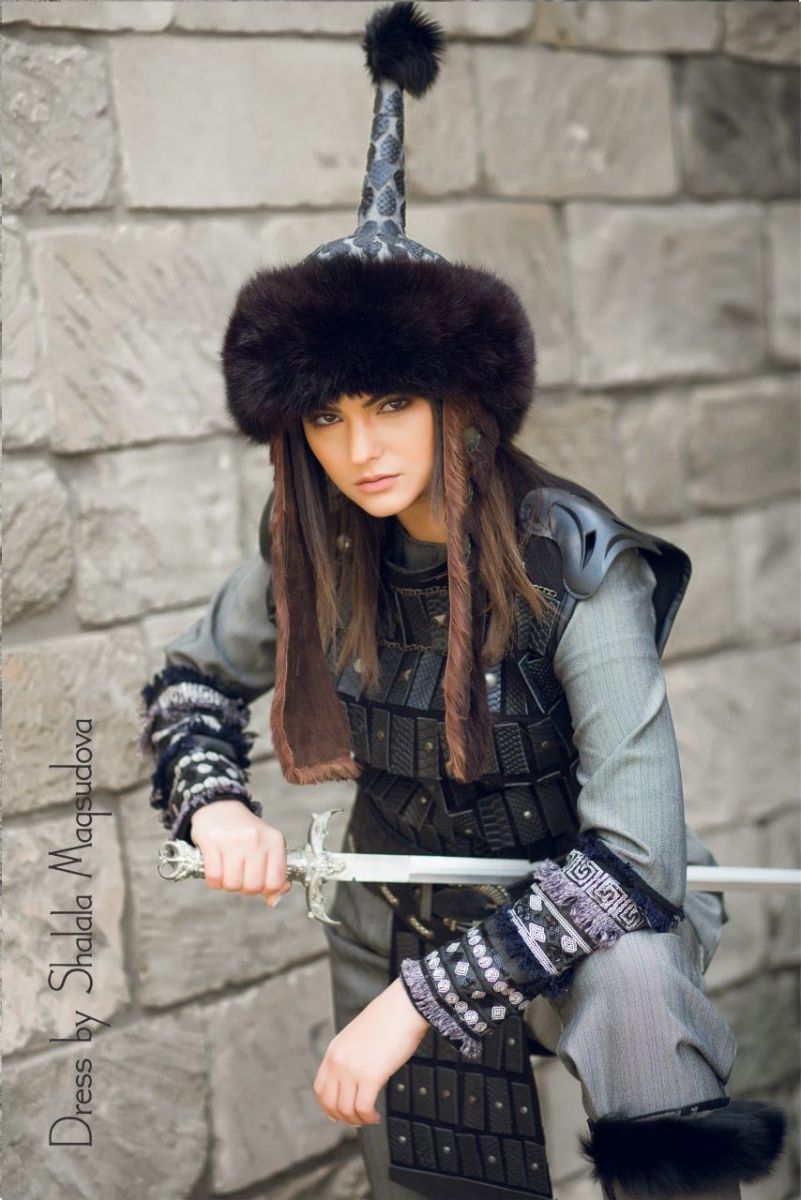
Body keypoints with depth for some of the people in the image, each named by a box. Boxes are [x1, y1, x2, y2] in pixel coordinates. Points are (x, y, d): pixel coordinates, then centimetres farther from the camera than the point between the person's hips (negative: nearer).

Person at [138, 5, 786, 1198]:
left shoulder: (578, 565, -26)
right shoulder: (314, 554, -12)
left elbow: (633, 856, -30)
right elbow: (192, 678, 8)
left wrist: (417, 1000, -31)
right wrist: (215, 804, -14)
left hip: (576, 920, -4)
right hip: (398, 923, 5)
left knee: (633, 975, -38)